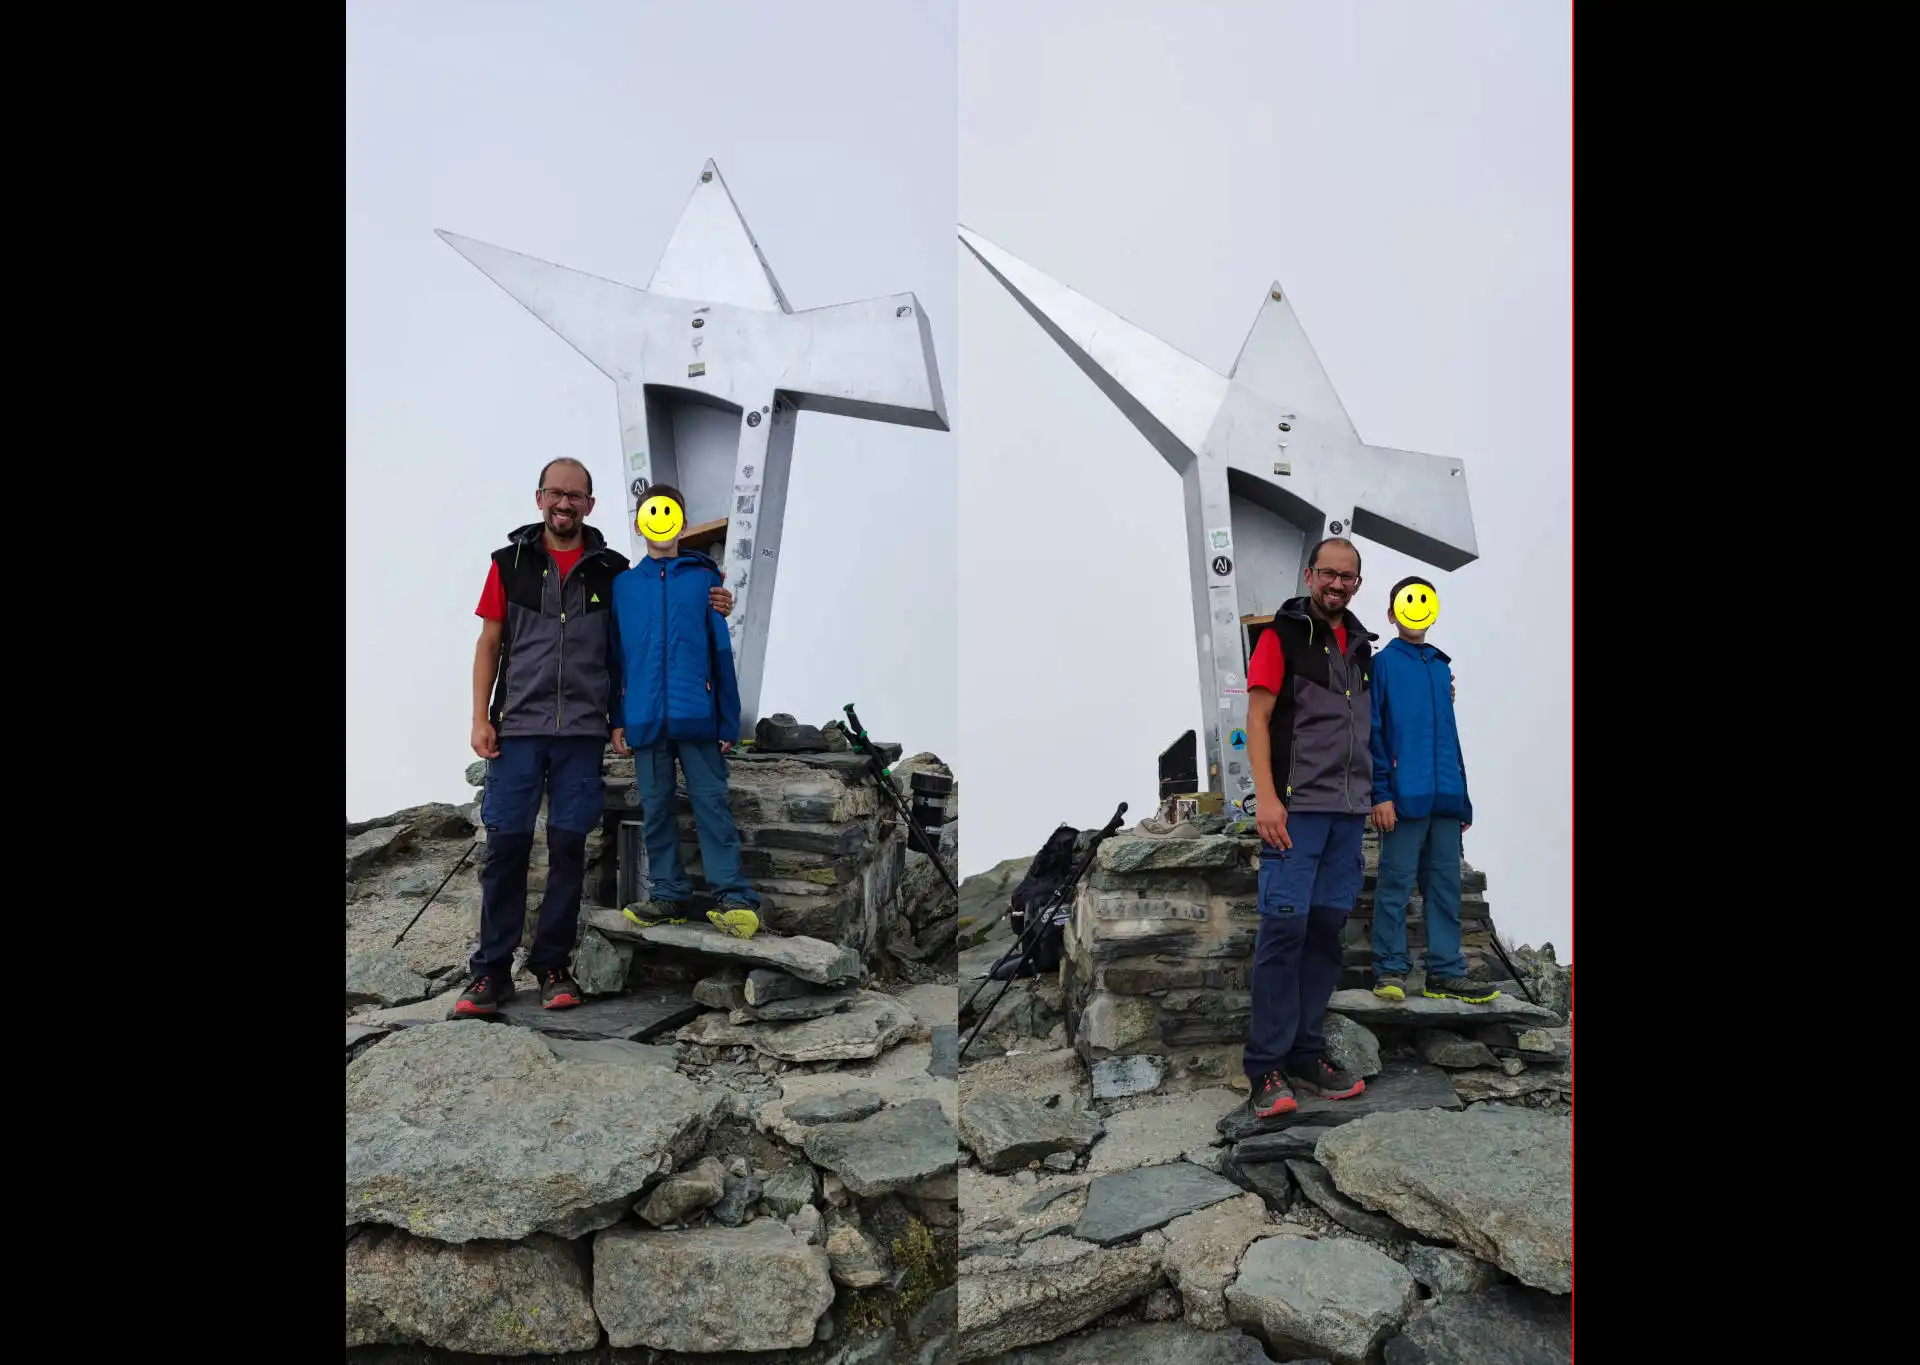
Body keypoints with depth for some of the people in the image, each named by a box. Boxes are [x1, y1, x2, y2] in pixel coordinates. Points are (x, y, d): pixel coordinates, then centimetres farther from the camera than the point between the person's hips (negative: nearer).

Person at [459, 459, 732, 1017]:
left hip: (582, 730, 1)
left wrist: (710, 610, -2)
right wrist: (480, 717, 0)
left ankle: (552, 965, 14)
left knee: (568, 846, 3)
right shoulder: (510, 562, 7)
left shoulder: (612, 569, 8)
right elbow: (489, 643, 8)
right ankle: (491, 971, 8)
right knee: (506, 844, -1)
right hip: (518, 727, 0)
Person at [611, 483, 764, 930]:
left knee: (711, 804, -4)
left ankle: (735, 899, -4)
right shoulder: (622, 584, 10)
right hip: (645, 719, 3)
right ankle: (668, 896, 16)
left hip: (696, 716, -2)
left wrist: (729, 721, -1)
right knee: (655, 809, 7)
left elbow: (722, 652, 3)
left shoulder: (704, 578, 5)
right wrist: (616, 719, 4)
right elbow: (613, 656, 11)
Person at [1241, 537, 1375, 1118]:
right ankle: (1265, 1069, -4)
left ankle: (1306, 1055, 14)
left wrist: (1370, 794, 15)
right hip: (1296, 807, -6)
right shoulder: (1283, 634, -1)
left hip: (1349, 809, 6)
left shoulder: (1360, 645, 17)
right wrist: (1266, 797, -16)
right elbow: (1257, 719, -7)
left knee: (1327, 928, 6)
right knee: (1285, 925, -9)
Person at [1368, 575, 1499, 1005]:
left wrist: (1463, 796, 16)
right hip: (1405, 795, -6)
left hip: (1445, 797, 6)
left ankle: (1446, 973, 12)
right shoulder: (1383, 663, 1)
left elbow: (1450, 733, 21)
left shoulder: (1442, 666, 20)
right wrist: (1380, 792, -14)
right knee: (1396, 883, -3)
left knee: (1445, 885, 7)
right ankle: (1390, 970, 4)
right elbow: (1372, 732, -6)